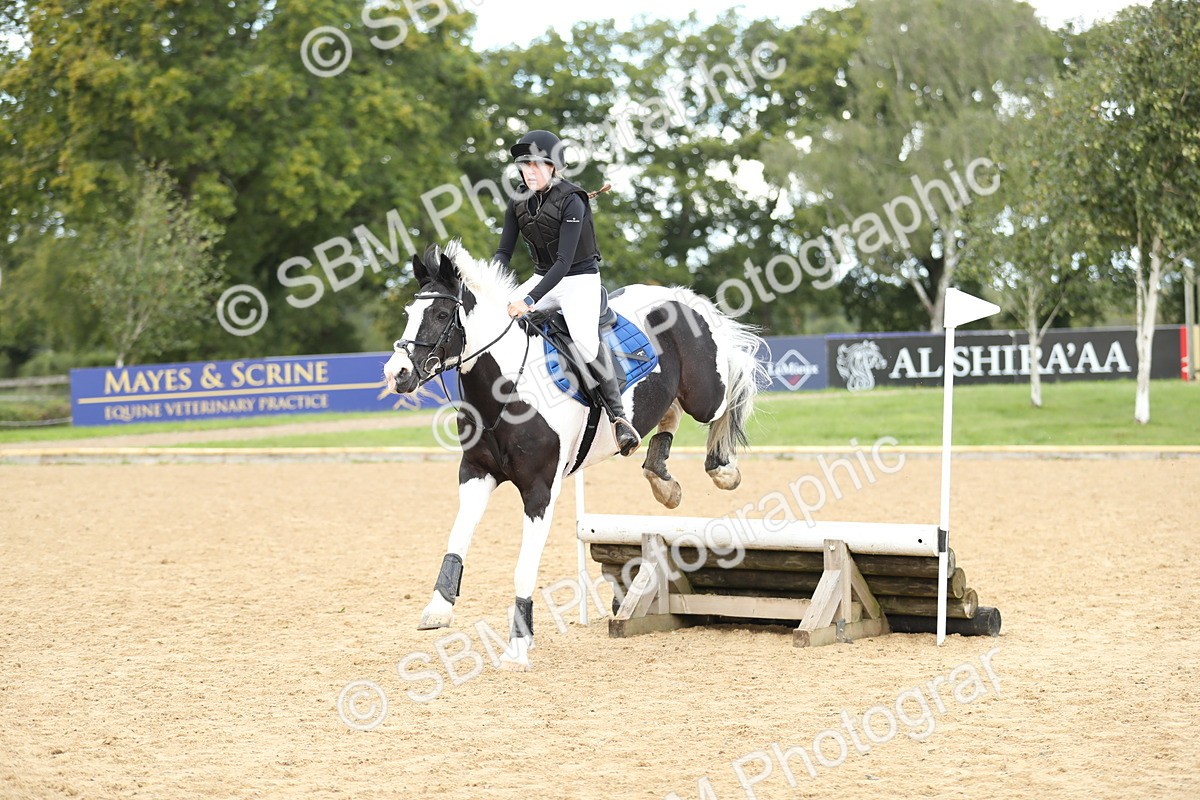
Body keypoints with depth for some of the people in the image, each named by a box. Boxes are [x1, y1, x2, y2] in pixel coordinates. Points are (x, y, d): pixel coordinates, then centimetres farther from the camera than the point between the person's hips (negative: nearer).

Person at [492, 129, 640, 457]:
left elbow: (564, 261, -27)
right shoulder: (519, 200, -1)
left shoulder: (571, 202, -21)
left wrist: (529, 300, -35)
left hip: (579, 279, -7)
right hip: (543, 278, 7)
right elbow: (504, 251, 1)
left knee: (585, 339, -31)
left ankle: (618, 415, -21)